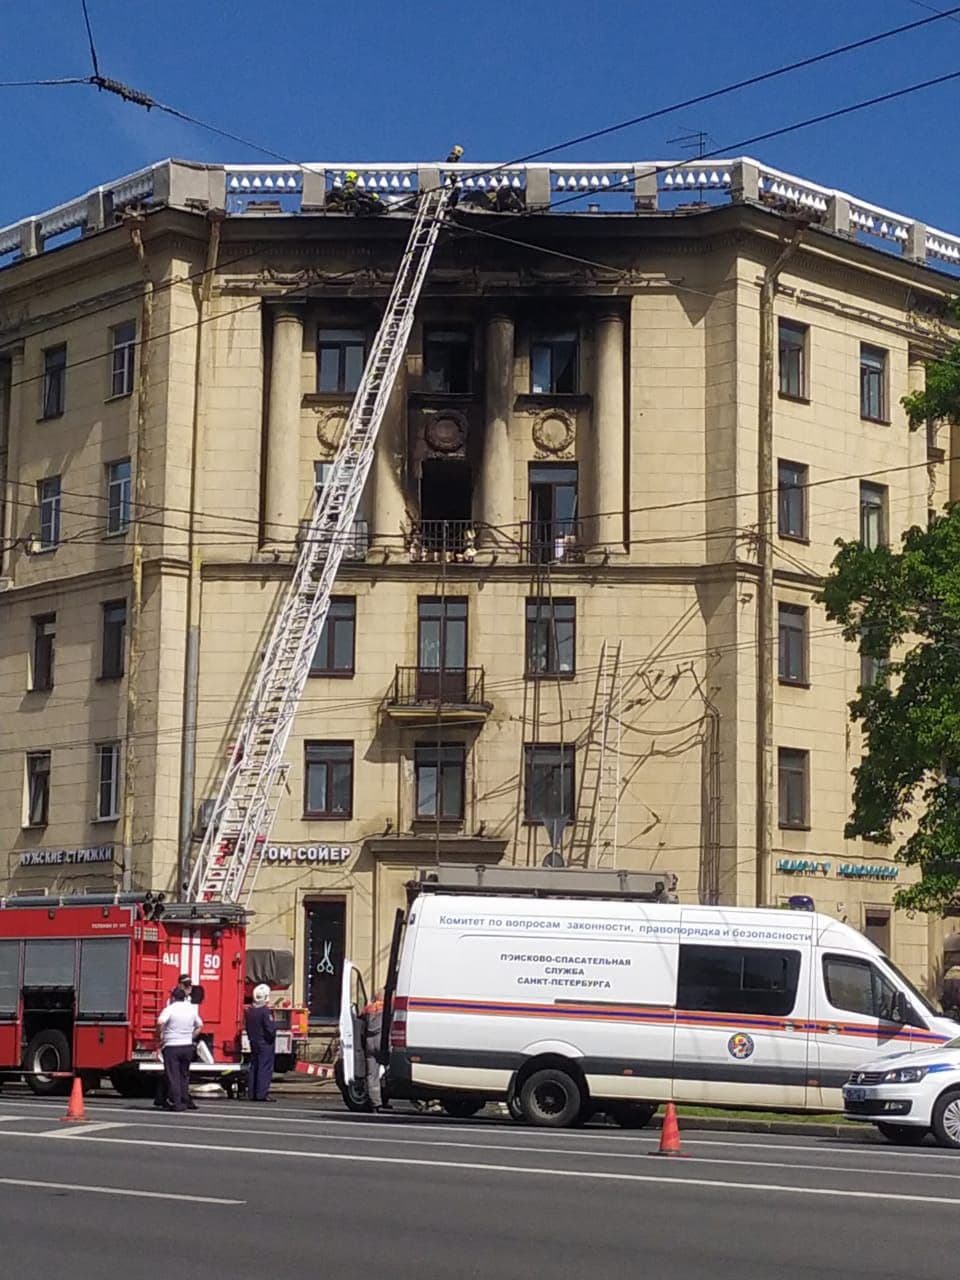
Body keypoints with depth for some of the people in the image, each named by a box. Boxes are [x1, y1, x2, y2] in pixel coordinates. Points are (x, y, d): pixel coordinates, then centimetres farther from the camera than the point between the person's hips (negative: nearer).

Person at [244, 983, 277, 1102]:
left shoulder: (249, 1010, 5)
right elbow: (270, 1028, -21)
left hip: (253, 1042, 7)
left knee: (254, 1067, 12)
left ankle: (252, 1093, 14)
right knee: (265, 1068, -4)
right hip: (265, 1043, -7)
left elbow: (246, 1026, 13)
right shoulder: (265, 1011, -18)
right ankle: (262, 1094, -8)